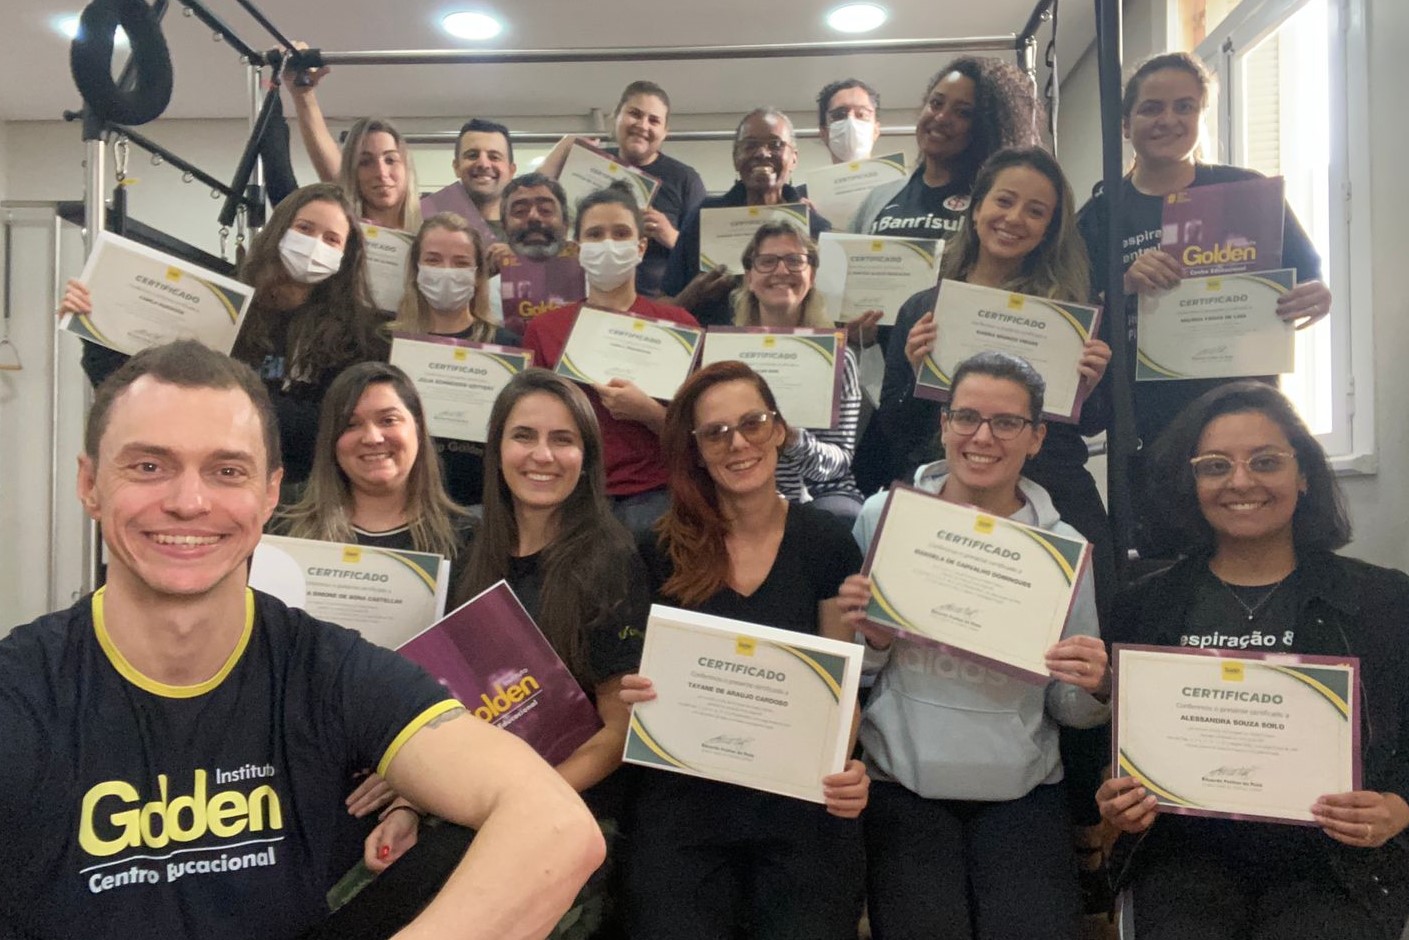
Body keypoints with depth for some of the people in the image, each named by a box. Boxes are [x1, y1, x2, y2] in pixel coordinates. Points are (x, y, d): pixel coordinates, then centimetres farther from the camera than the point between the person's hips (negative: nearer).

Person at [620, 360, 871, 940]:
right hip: (684, 796, 0)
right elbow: (644, 671, 9)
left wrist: (846, 768, -14)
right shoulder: (661, 550, -1)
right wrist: (635, 694, -14)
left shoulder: (826, 542, 0)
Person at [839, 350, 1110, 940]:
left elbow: (1068, 710, 7)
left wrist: (1093, 689, -13)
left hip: (1022, 792, 1)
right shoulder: (884, 516, -2)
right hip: (902, 785, -1)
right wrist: (872, 640, -14)